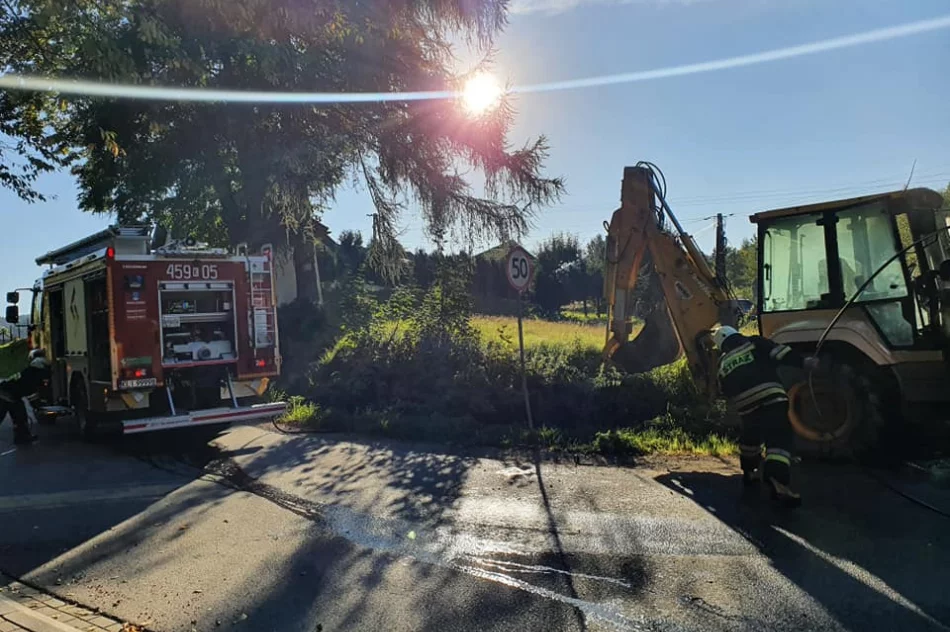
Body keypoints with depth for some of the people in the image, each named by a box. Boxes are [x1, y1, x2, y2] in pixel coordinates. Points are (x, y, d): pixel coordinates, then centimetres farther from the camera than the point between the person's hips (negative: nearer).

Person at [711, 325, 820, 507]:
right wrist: (803, 362, -4)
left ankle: (748, 472, 42)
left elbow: (725, 391, 26)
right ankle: (777, 479, -29)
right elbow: (779, 351, 1)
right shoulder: (754, 343, 17)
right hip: (771, 397, -4)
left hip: (746, 404, 4)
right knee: (779, 439, -9)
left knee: (750, 436, 29)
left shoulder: (723, 363, 26)